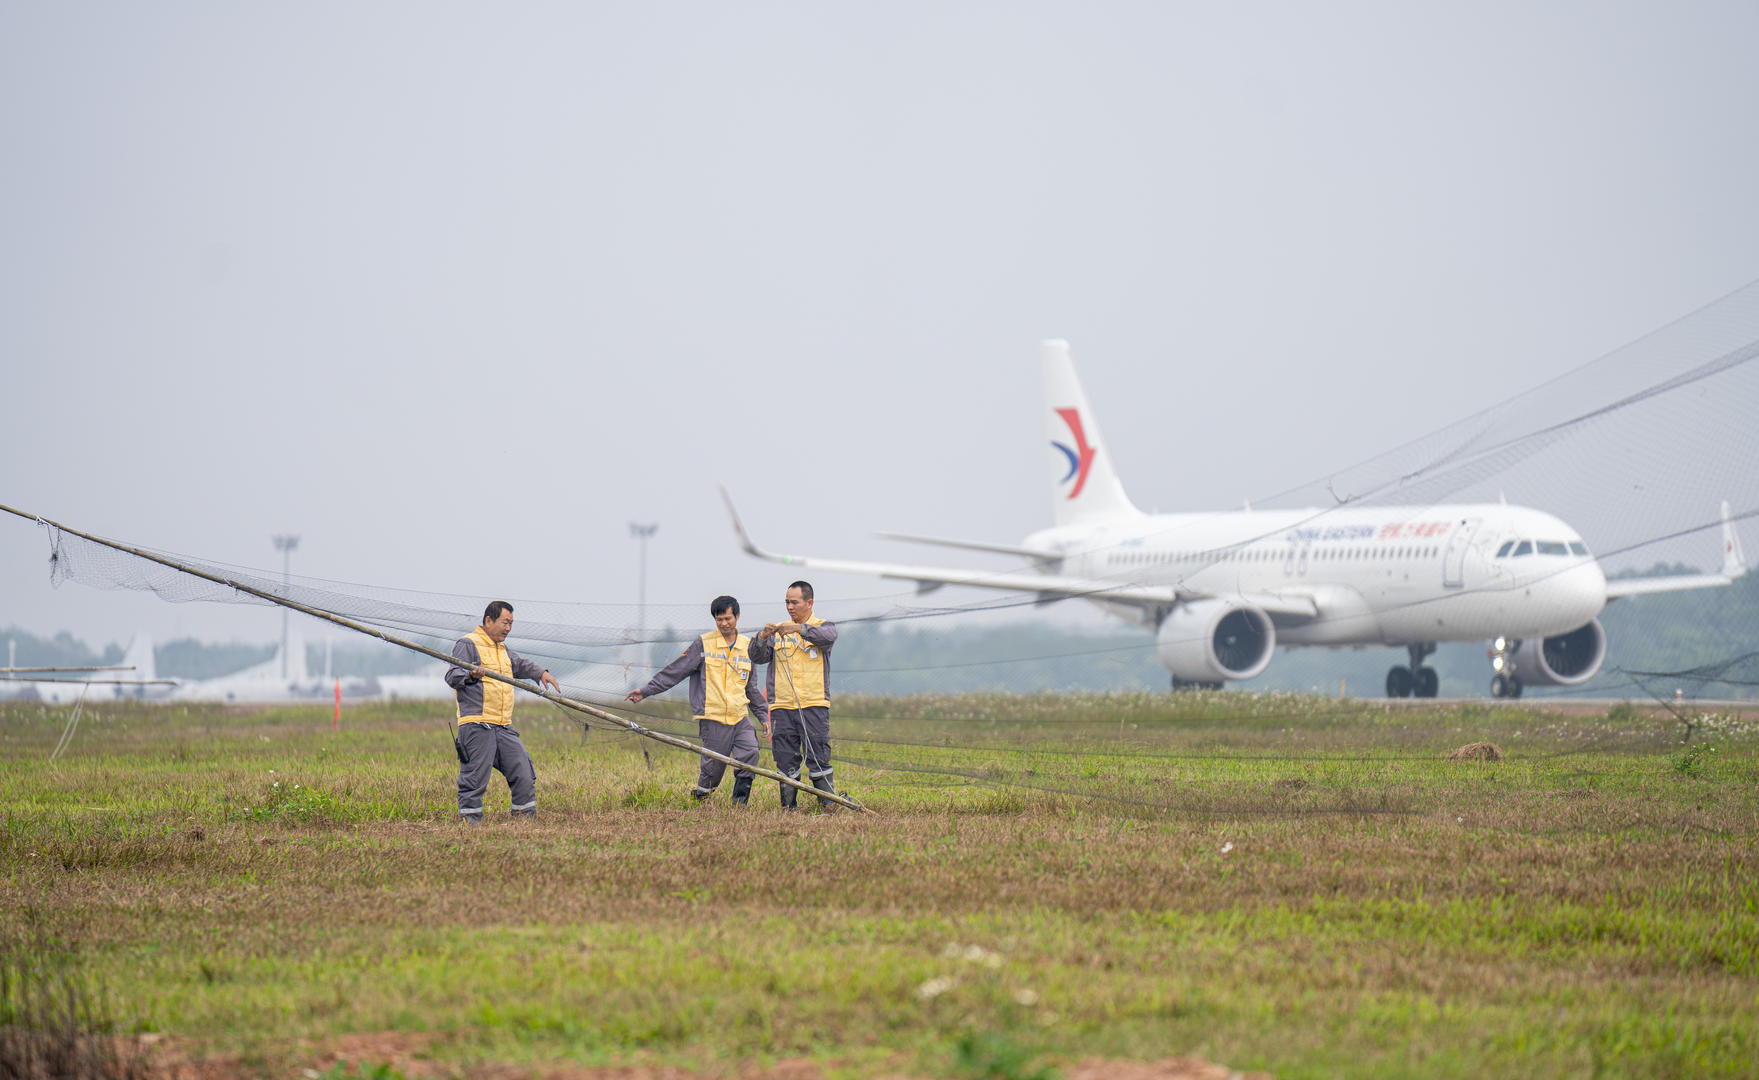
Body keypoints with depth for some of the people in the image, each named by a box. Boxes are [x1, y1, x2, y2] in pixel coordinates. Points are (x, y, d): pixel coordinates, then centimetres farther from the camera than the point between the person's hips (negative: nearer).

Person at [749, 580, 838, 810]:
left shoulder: (822, 627, 8)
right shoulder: (778, 631, 16)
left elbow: (828, 636, -17)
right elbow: (757, 657, 7)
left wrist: (800, 629, -29)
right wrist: (763, 638, -13)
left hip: (814, 705, -3)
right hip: (782, 705, 3)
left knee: (818, 756, -8)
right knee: (786, 758, 2)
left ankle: (828, 801, -3)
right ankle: (787, 806, 8)